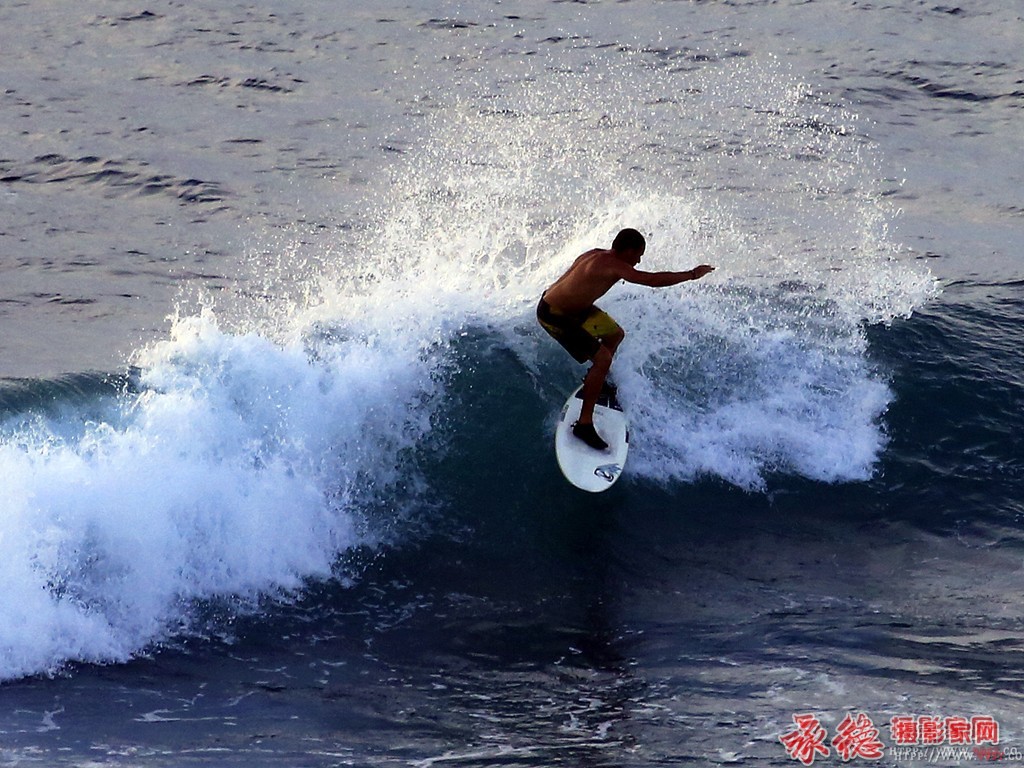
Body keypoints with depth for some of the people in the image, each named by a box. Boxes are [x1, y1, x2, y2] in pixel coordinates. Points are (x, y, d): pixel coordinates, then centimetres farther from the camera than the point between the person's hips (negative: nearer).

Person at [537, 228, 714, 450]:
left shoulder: (600, 255, 0)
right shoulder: (611, 265, -29)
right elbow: (653, 280, -33)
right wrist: (691, 275, -25)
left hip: (573, 305, 10)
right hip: (554, 315, -10)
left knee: (615, 334, 23)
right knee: (602, 359, -16)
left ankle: (594, 382, 46)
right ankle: (584, 424, -13)